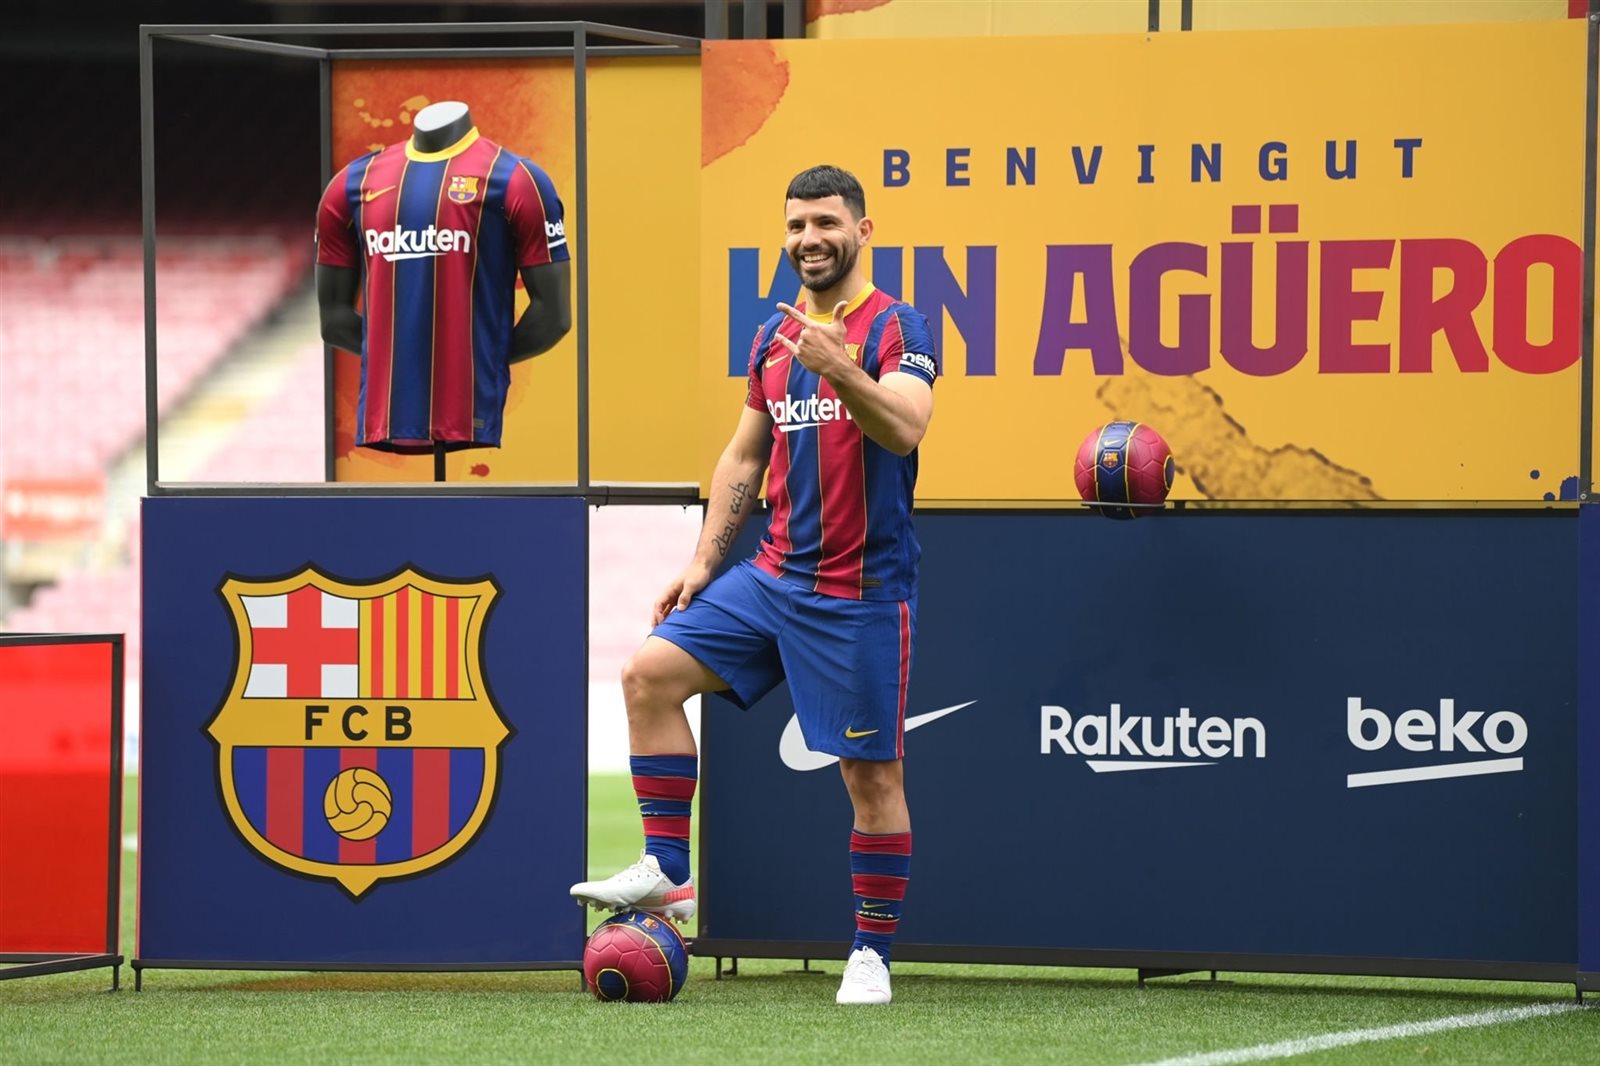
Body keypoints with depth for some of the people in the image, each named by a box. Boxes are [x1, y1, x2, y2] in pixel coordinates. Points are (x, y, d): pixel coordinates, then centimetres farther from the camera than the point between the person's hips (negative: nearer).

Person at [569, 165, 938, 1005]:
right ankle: (667, 872, -3)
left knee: (872, 773, -2)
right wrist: (703, 560, 13)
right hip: (773, 575, 6)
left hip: (861, 592, -6)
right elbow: (743, 457, 19)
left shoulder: (896, 330, -8)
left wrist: (839, 369, -41)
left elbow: (904, 429, -25)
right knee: (649, 673, -6)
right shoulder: (774, 337, 11)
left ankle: (871, 956, 8)